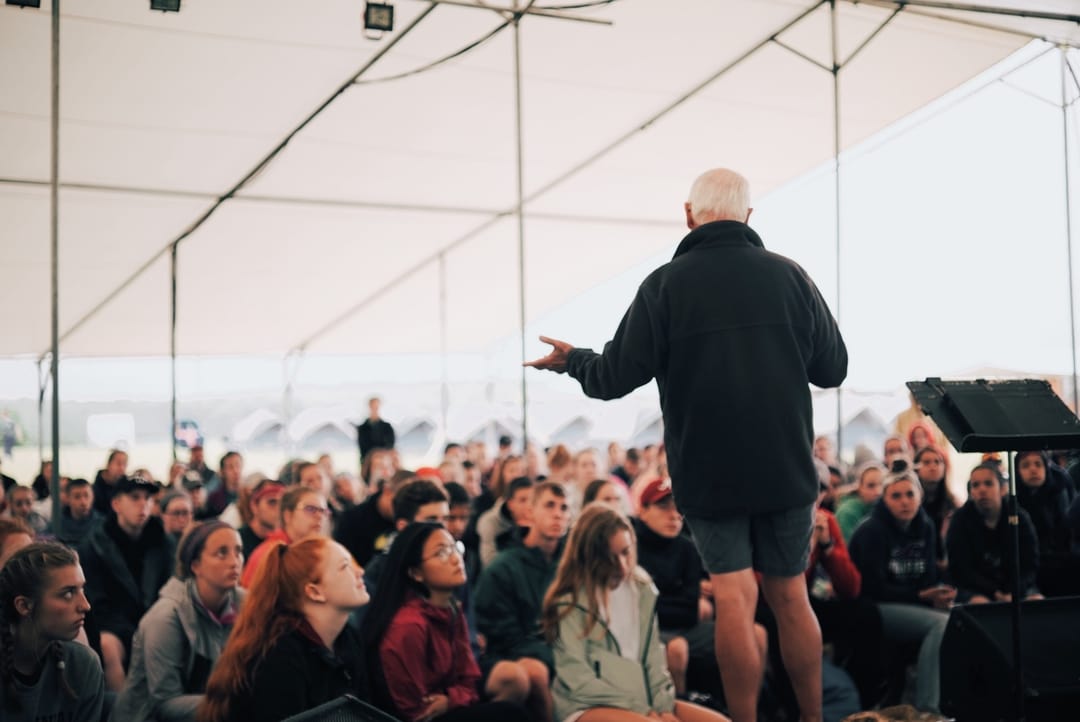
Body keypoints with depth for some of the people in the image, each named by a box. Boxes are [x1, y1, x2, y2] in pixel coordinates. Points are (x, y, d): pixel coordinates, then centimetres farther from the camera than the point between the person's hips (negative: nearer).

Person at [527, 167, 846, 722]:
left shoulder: (665, 285, -9)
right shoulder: (789, 275, -3)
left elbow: (616, 378, -9)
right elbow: (833, 368, 3)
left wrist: (571, 360, 11)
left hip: (708, 472, -2)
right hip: (785, 468, 2)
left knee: (735, 601, 3)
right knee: (791, 598, 13)